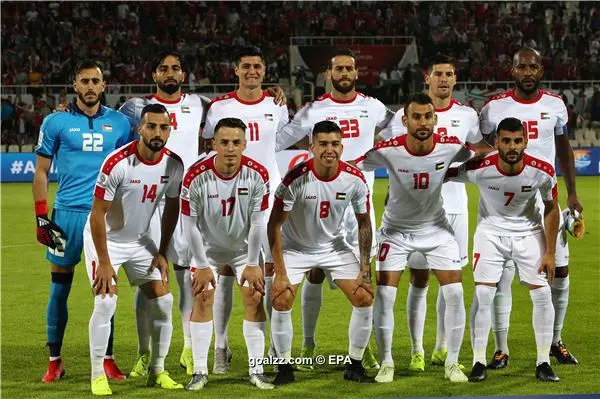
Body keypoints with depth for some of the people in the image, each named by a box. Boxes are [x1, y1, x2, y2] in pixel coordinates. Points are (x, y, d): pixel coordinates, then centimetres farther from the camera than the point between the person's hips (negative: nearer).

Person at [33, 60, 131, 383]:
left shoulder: (119, 123, 8)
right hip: (67, 214, -1)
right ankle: (54, 362, 11)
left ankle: (107, 361, 10)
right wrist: (41, 217, -3)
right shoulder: (56, 122, 2)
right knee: (59, 289, 3)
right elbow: (41, 172, 4)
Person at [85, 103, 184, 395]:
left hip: (140, 240, 5)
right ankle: (98, 375, -6)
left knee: (163, 301, -1)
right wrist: (104, 262, -20)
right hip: (105, 238, -5)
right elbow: (98, 214, -22)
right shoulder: (118, 163, -28)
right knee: (106, 302, -18)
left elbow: (171, 209, 4)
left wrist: (162, 253, 2)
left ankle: (157, 371, 13)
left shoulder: (173, 165, -11)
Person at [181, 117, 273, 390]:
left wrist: (252, 264, -11)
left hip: (244, 247, 1)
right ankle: (200, 371, -2)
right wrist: (202, 266, -13)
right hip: (208, 248, -1)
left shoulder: (257, 174, -22)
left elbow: (257, 223, -14)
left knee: (255, 298, -6)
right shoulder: (196, 176, -26)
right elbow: (190, 225, -16)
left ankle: (256, 370, 1)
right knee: (203, 299, -9)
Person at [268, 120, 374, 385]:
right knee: (281, 301, -19)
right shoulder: (296, 179, -26)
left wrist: (365, 271, -6)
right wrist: (280, 274, -21)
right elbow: (274, 225, -19)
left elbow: (364, 224, -2)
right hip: (296, 247, -3)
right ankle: (285, 368, -1)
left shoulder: (355, 179, -17)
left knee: (365, 298, -9)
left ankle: (354, 366, 8)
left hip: (335, 246, 3)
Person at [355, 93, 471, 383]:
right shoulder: (388, 151, -25)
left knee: (454, 292, -6)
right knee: (384, 294, -9)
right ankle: (386, 362, 7)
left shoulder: (450, 147, -19)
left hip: (436, 227, 1)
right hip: (396, 229, -1)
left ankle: (452, 362, 8)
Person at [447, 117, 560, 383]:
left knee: (542, 294, -4)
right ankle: (479, 362, 0)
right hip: (491, 230, -1)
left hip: (529, 232, 1)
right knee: (483, 294, -11)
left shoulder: (542, 171, -23)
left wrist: (550, 252, -4)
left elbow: (551, 208, -6)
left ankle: (543, 363, 7)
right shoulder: (479, 169, -28)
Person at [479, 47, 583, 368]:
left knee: (560, 272, 4)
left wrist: (572, 193, 11)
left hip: (545, 198, 3)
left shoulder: (555, 106, 2)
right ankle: (501, 349, 4)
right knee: (502, 275, -5)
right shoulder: (495, 108, -6)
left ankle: (555, 342, 22)